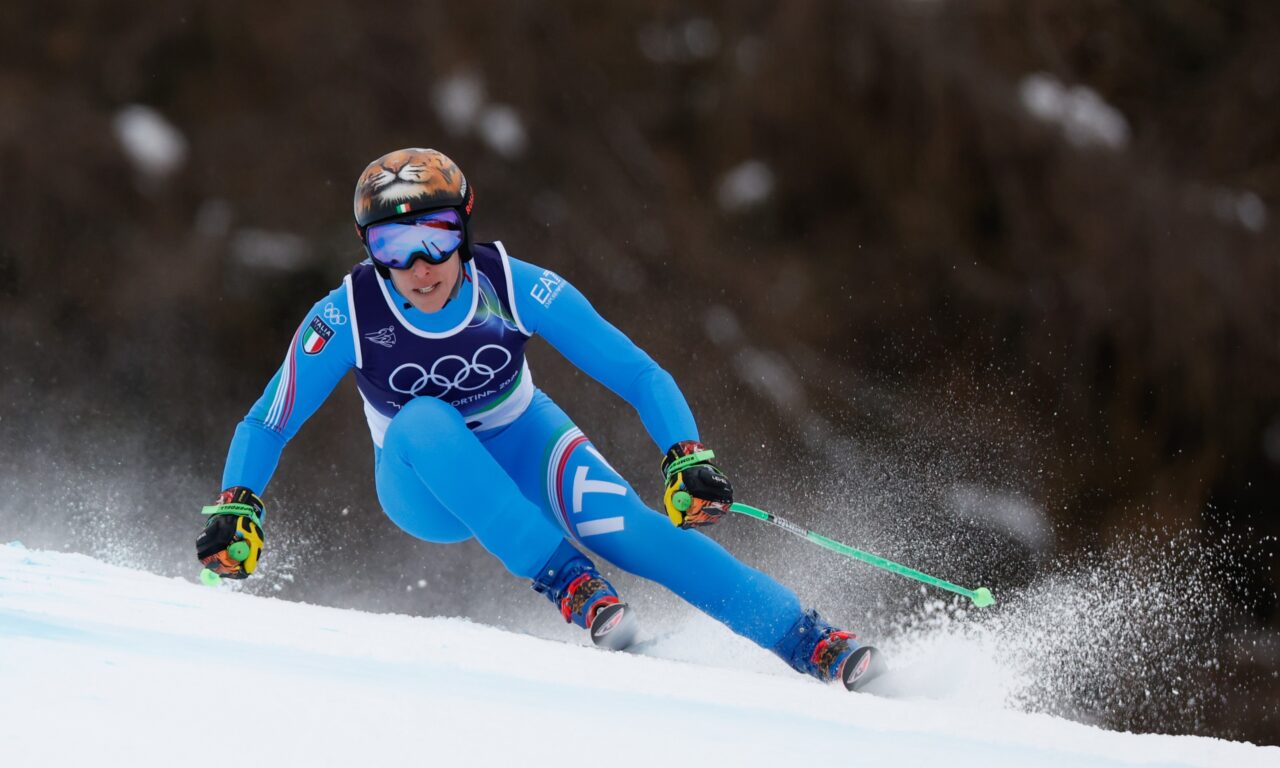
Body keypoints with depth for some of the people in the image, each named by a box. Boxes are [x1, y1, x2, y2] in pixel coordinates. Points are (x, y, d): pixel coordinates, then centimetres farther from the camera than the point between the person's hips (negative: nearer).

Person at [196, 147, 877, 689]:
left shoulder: (514, 287, -23)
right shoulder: (347, 317, -23)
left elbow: (639, 376, -19)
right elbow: (265, 426, -12)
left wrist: (689, 460, -31)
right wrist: (235, 509, -26)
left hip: (522, 447, 0)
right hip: (427, 487, 0)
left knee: (628, 529, -26)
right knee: (422, 421, -35)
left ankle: (812, 643, -22)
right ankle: (564, 579, -35)